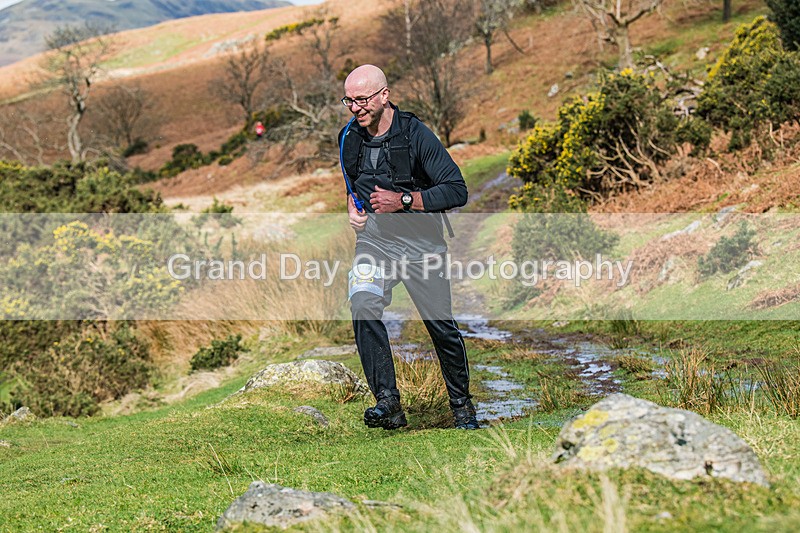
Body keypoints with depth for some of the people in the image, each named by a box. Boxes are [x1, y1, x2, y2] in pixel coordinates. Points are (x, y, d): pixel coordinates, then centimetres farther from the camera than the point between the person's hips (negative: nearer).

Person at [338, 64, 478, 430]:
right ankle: (387, 402, -22)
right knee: (363, 306, -24)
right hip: (373, 239, 3)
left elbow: (457, 191, -16)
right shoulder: (349, 138, 3)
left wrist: (403, 200, -23)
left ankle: (462, 405, 24)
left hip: (420, 242, -3)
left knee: (442, 326, 1)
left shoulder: (416, 135, -13)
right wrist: (351, 205, 6)